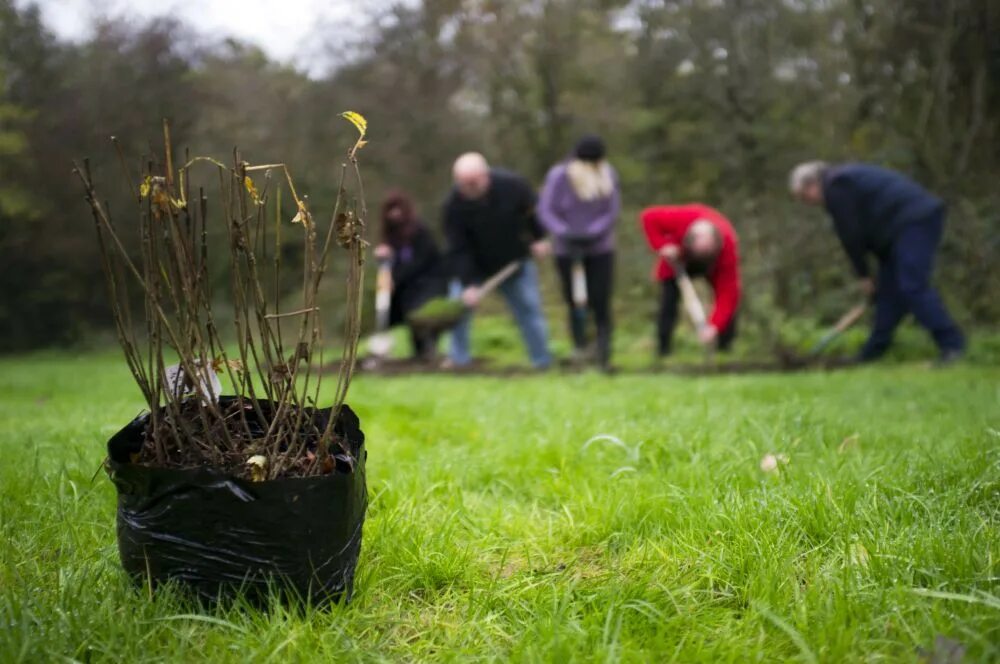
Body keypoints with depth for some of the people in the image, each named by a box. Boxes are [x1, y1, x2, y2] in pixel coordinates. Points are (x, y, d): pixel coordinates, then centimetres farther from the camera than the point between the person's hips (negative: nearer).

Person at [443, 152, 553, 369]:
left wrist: (539, 238, -1)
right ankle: (458, 360, 5)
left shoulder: (511, 185, -24)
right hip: (474, 266, 0)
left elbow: (532, 209, -2)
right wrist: (468, 284, -31)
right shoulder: (454, 205, -26)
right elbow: (458, 250, -25)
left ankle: (543, 361, 13)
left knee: (529, 308, 2)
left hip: (514, 261, 1)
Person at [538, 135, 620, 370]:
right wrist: (565, 233, -30)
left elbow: (612, 212, -8)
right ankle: (580, 346, 24)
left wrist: (590, 233, -23)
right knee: (574, 302, 7)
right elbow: (546, 212, -14)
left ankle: (604, 352, -4)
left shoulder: (608, 174, -8)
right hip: (566, 249, -1)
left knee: (600, 302, -7)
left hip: (600, 247, 1)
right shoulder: (559, 176, -15)